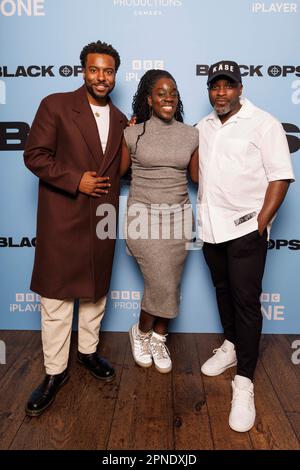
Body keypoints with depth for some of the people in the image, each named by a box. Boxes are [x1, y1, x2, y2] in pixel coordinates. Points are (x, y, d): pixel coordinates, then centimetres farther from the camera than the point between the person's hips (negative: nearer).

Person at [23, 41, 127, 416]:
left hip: (102, 221, 5)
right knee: (56, 298, 3)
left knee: (96, 291, 17)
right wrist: (76, 180, -17)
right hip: (61, 220, -5)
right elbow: (34, 155, -10)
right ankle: (55, 371, 20)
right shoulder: (55, 105, -4)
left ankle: (88, 350, 38)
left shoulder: (120, 120, 11)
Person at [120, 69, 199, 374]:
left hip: (178, 216, 3)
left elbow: (198, 175, 13)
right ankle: (141, 332, 24)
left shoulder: (190, 135, 5)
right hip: (144, 215, -3)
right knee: (162, 285, -6)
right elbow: (118, 172, 7)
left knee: (170, 284, 7)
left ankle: (158, 339, 30)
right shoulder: (133, 134, -1)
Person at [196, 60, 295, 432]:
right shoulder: (203, 127, 11)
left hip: (245, 230, -5)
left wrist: (260, 224, -15)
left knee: (246, 302, -3)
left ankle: (244, 382, 8)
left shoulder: (263, 124, -7)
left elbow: (280, 177, -10)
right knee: (223, 292, 18)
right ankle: (231, 346, 38)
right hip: (211, 229, 6)